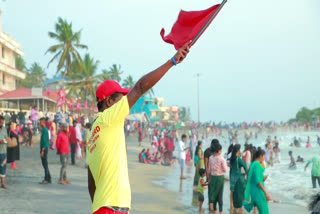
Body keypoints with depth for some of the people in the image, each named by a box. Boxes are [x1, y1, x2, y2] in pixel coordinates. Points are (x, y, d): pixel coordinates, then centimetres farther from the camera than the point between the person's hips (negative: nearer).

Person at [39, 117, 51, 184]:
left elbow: (44, 141, -20)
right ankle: (48, 179, 17)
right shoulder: (43, 130, 16)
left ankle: (47, 179, -7)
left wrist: (43, 150, -22)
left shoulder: (45, 130, -15)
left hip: (44, 149, -10)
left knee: (45, 164, -8)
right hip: (44, 149, 10)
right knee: (44, 164, 13)